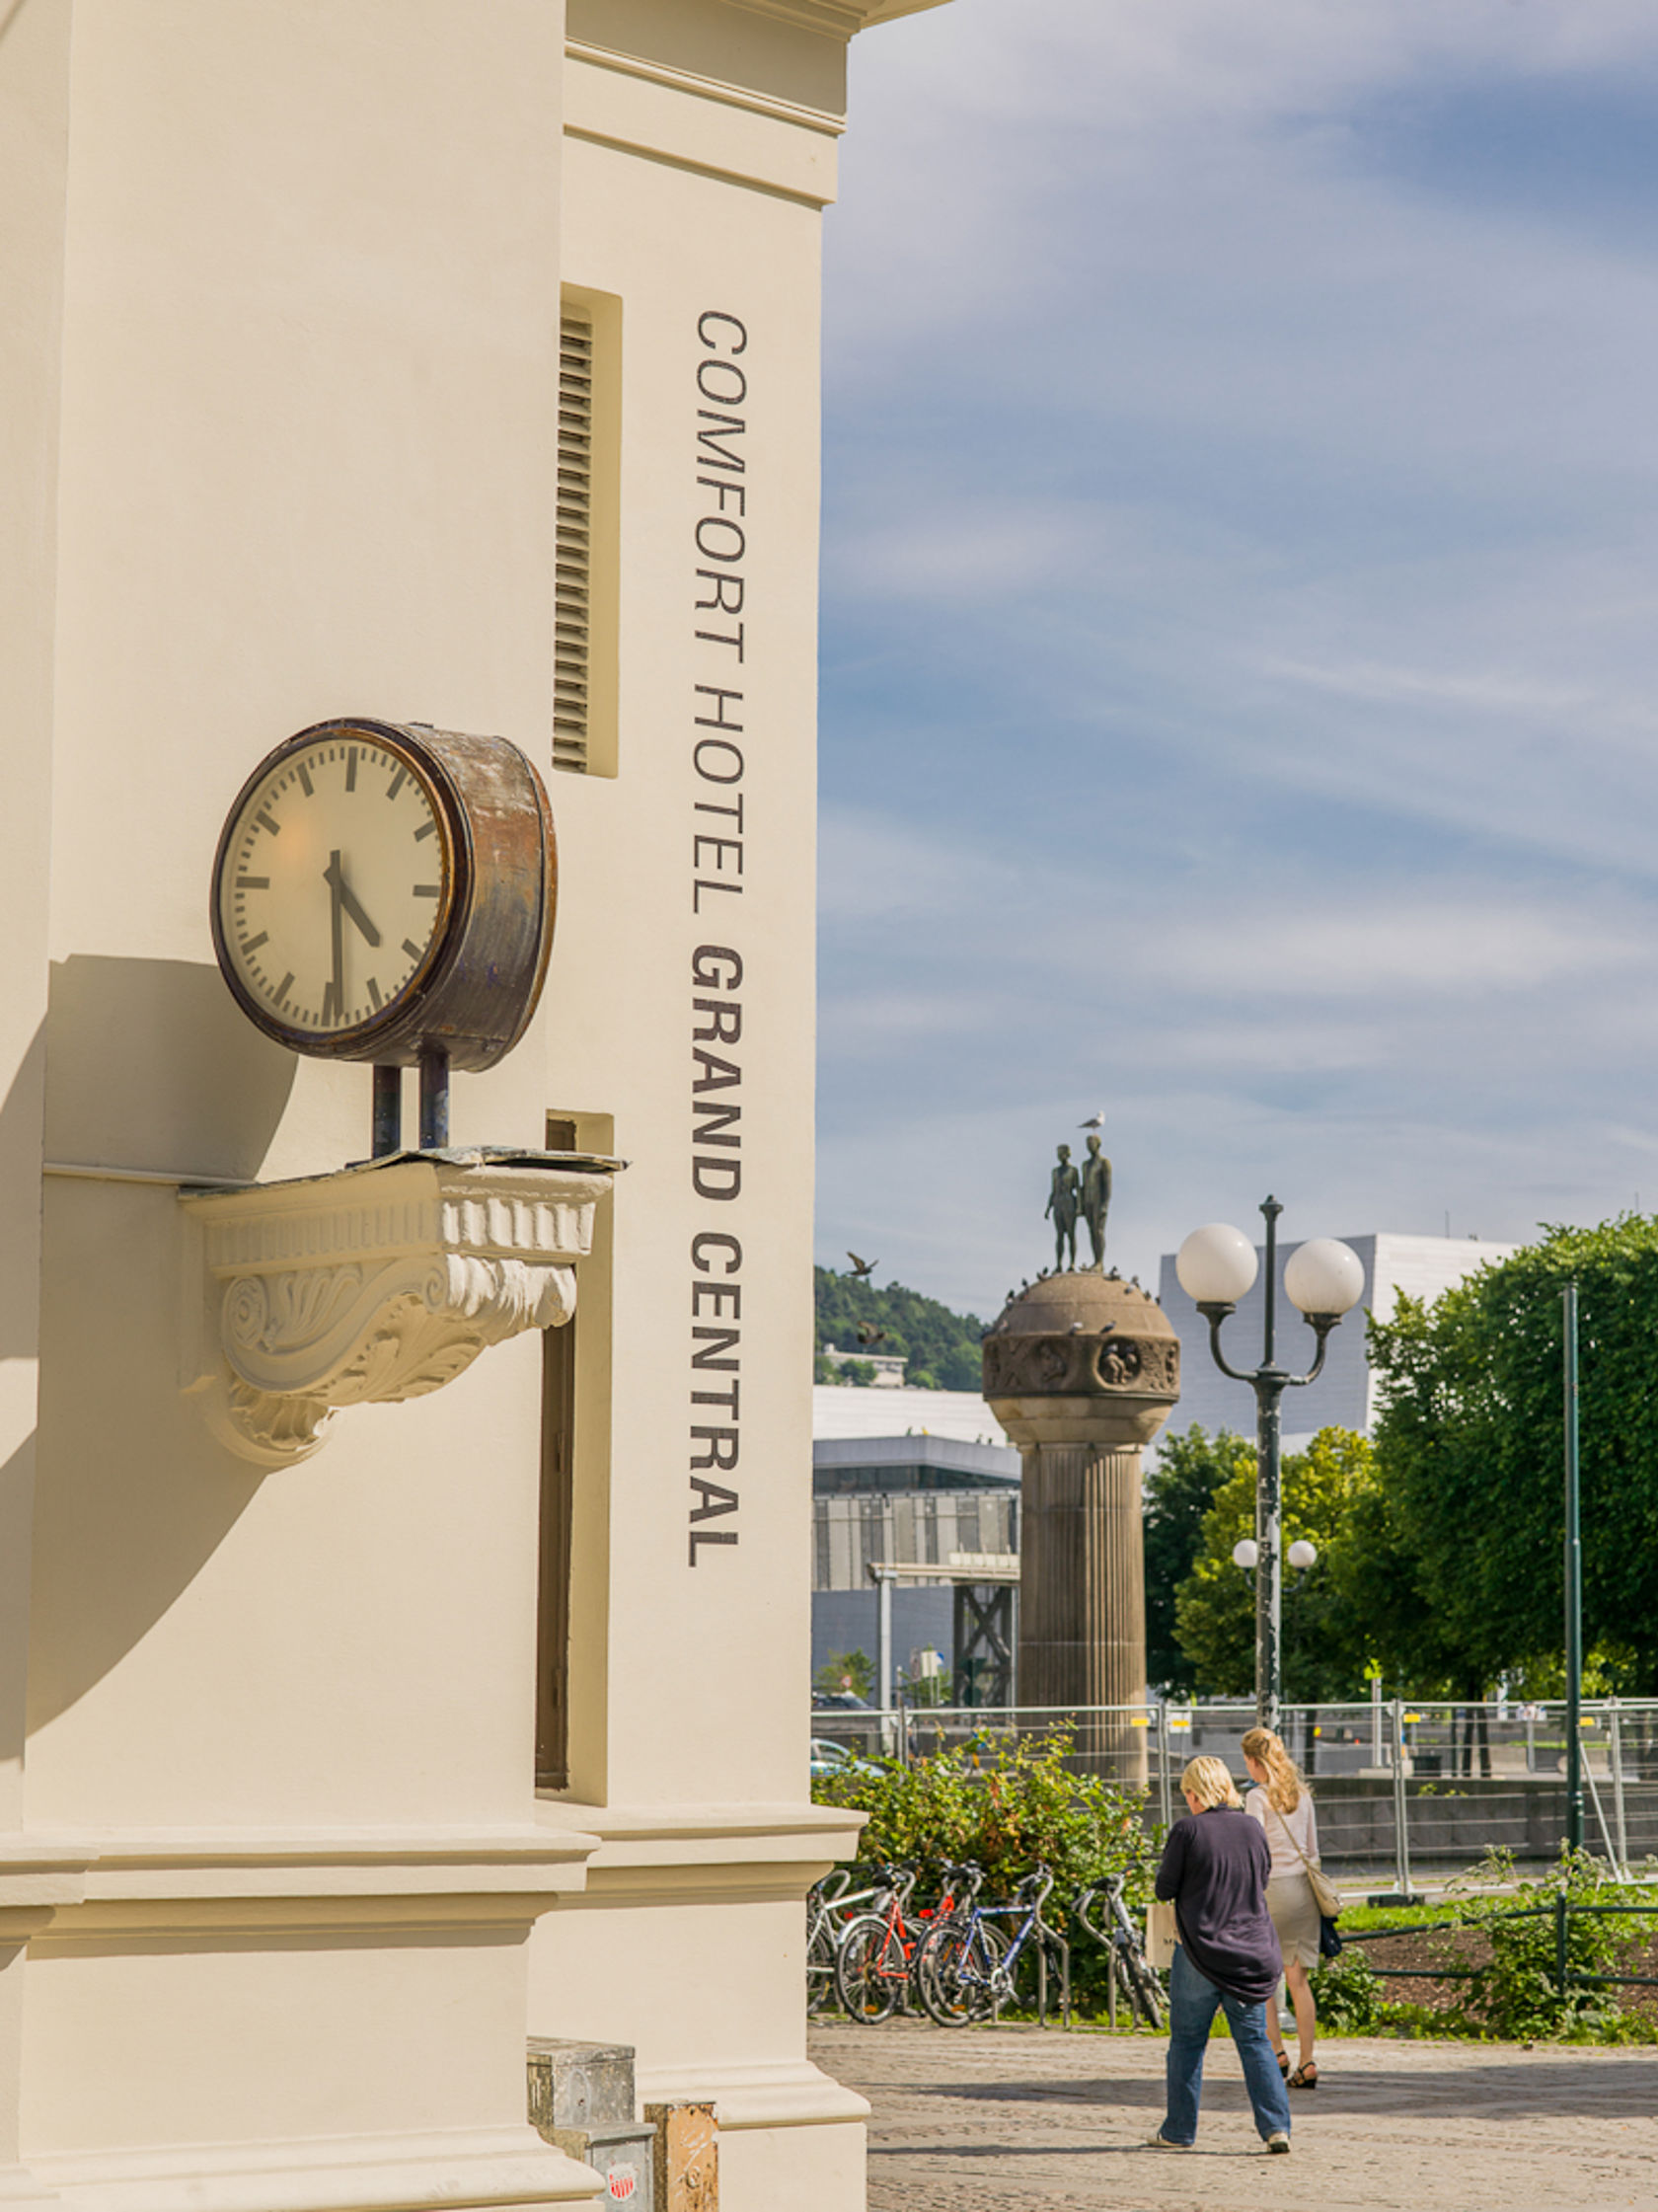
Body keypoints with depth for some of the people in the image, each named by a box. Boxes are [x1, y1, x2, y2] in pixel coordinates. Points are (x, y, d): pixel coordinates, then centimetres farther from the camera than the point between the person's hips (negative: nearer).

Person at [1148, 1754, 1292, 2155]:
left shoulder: (1188, 1831, -11)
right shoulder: (1251, 1828, 2)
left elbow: (1165, 1888, -5)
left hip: (1200, 1949, -4)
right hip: (1251, 1949, 4)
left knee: (1188, 2040, 8)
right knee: (1254, 2039, 8)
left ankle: (1179, 2131, 14)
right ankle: (1276, 2126, -5)